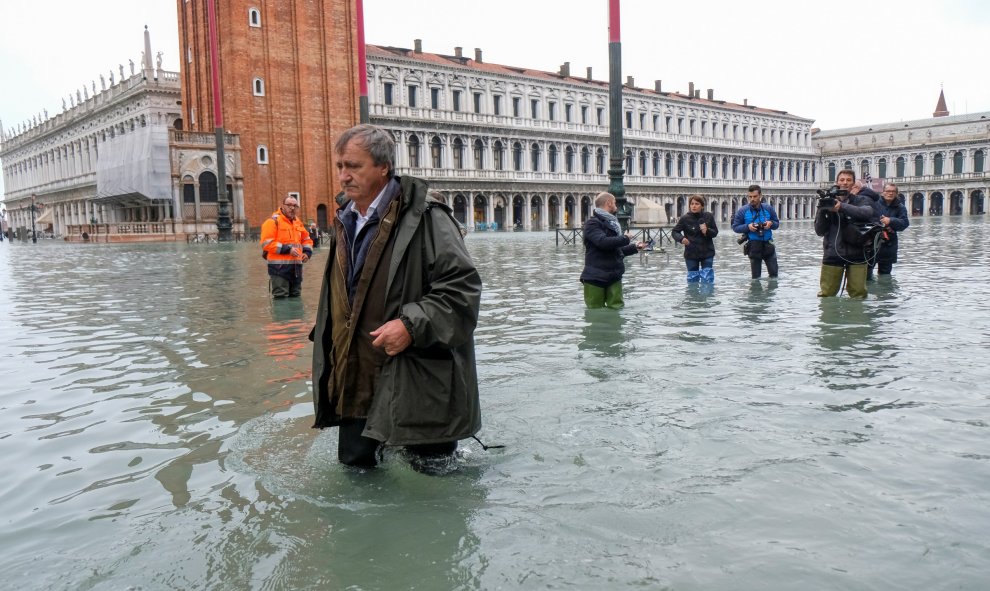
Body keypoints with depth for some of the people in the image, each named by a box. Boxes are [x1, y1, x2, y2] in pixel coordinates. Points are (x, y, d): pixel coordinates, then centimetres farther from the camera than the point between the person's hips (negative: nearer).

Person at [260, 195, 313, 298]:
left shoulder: (298, 222, 17)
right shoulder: (273, 221, -7)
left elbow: (307, 239, 28)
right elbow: (266, 243, -14)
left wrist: (307, 252, 7)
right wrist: (287, 249, -20)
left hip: (296, 267, 7)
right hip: (279, 267, -7)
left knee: (295, 297, 15)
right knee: (281, 298, -9)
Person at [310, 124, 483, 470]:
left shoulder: (424, 218, -13)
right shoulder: (344, 222, 13)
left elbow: (463, 286, -17)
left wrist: (411, 325, -25)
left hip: (416, 385, -7)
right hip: (356, 382, 8)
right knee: (355, 467, 17)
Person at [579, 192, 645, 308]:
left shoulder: (611, 223, 20)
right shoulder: (592, 223, -7)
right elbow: (603, 242, -25)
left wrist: (634, 247, 17)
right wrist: (625, 239, -12)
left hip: (614, 276, 7)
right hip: (595, 277, -7)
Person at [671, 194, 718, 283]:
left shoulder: (709, 217, -2)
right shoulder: (685, 218, -7)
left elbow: (715, 232, 4)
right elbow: (674, 232, -2)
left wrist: (707, 231, -18)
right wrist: (681, 238, -23)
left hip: (707, 253, 1)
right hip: (691, 254, 0)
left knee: (708, 280, -1)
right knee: (692, 279, 8)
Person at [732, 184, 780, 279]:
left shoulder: (768, 208, 2)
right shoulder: (743, 211, -5)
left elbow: (777, 223, 11)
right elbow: (735, 227, -2)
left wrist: (771, 223, -12)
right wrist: (748, 227, -18)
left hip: (768, 244, 2)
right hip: (753, 246, -2)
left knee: (774, 272, 5)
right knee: (756, 276, 4)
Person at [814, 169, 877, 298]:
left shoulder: (862, 200, 7)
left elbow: (867, 212, -18)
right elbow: (819, 231, 3)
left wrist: (842, 207, -30)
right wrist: (822, 211, -14)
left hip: (856, 253, 0)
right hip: (832, 253, 0)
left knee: (859, 294, -1)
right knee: (826, 295, 0)